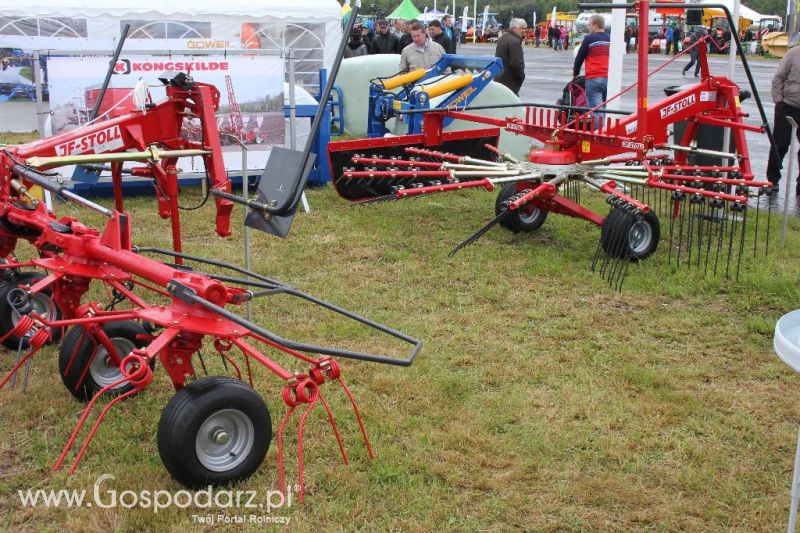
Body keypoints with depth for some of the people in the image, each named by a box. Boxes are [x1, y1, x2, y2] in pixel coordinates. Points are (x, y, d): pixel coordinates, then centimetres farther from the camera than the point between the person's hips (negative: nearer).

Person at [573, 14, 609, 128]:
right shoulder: (610, 40, 14)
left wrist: (575, 74, 19)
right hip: (609, 79, 5)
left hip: (594, 79, -5)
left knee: (596, 111, -8)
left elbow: (579, 58, 5)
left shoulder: (589, 39, -1)